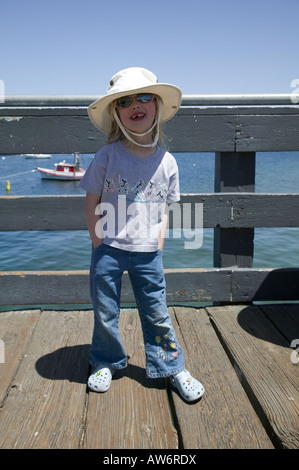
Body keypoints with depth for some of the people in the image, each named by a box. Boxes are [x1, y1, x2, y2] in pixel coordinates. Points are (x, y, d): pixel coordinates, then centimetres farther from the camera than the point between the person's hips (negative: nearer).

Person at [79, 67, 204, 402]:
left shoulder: (167, 162, -1)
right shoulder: (107, 156, -7)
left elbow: (164, 210, 6)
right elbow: (91, 202, -1)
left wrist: (158, 246, 0)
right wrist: (98, 244, -4)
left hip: (147, 254, 1)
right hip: (108, 251, 0)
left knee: (157, 313, 10)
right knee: (105, 313, 13)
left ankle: (172, 367, 31)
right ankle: (106, 362, 38)